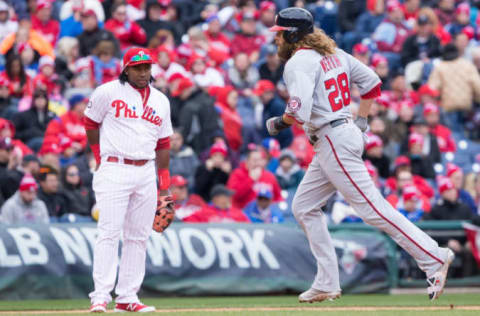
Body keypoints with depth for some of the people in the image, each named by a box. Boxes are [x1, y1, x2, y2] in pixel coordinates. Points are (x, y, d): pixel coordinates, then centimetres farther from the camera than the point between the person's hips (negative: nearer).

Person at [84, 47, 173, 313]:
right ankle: (100, 297, -13)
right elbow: (90, 124, 8)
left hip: (146, 173, 5)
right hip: (114, 171, -5)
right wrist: (101, 160, 7)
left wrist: (164, 186, 13)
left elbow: (163, 144, 16)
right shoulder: (108, 92, -2)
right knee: (109, 232, -11)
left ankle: (127, 298, 7)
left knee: (138, 236, 4)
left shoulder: (161, 101, 13)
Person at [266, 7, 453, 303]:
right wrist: (361, 121, 20)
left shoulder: (298, 63, -14)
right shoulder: (333, 54, 13)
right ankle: (327, 284, 13)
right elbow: (372, 82, 16)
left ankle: (434, 257, -10)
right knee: (304, 207, 14)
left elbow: (299, 112, -26)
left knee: (372, 207, -10)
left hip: (334, 143, -10)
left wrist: (279, 122, -6)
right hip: (346, 133, 10)